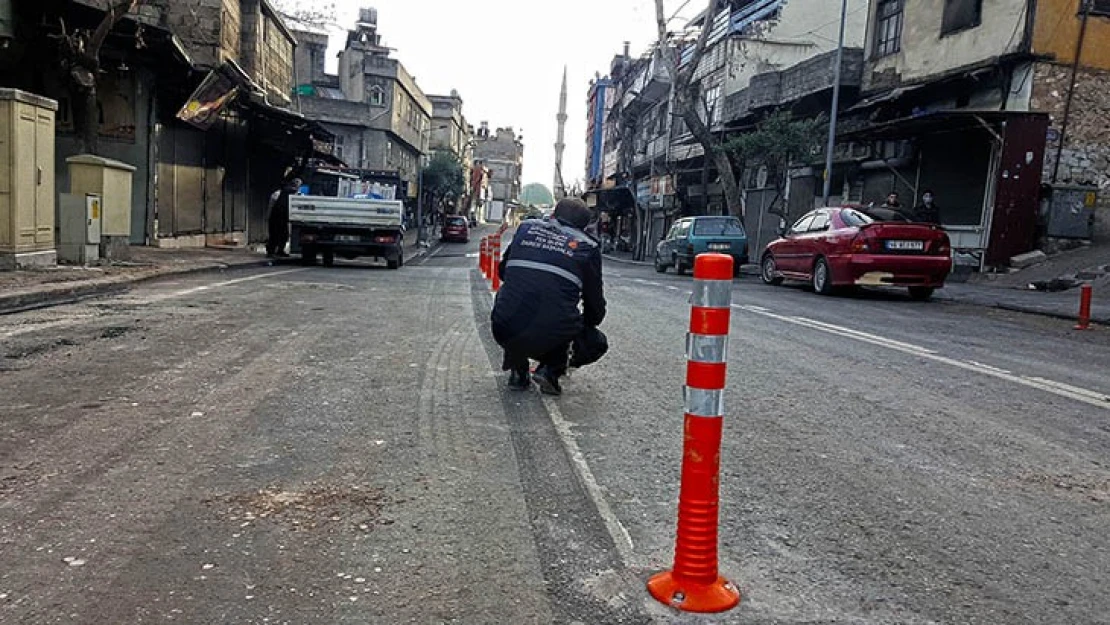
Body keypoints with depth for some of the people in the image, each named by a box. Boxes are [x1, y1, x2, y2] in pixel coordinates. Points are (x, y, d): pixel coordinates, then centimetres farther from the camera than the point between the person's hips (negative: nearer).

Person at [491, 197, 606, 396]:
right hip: (551, 340, -2)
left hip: (505, 334, 2)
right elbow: (595, 303, 15)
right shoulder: (588, 247, 7)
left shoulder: (526, 227, 14)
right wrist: (588, 323, 36)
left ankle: (518, 372, 26)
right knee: (597, 341, 29)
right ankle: (550, 369, 8)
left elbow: (501, 271, 27)